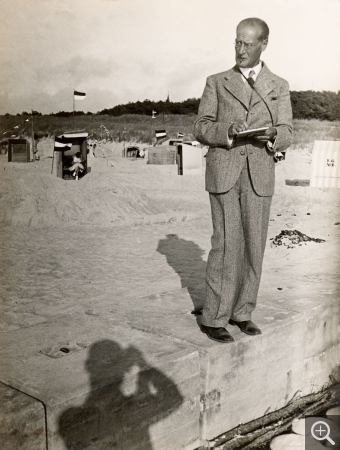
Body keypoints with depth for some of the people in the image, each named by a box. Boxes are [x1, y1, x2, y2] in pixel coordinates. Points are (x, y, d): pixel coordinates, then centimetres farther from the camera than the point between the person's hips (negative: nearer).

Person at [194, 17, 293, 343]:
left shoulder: (279, 87, 11)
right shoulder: (217, 82, 8)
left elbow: (285, 137, 3)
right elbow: (201, 129, 2)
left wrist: (271, 135, -21)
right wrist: (228, 131, -19)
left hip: (259, 175, 2)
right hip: (223, 172, -2)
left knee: (253, 244, 3)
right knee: (226, 243, -7)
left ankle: (241, 312, 18)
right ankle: (214, 318, 2)